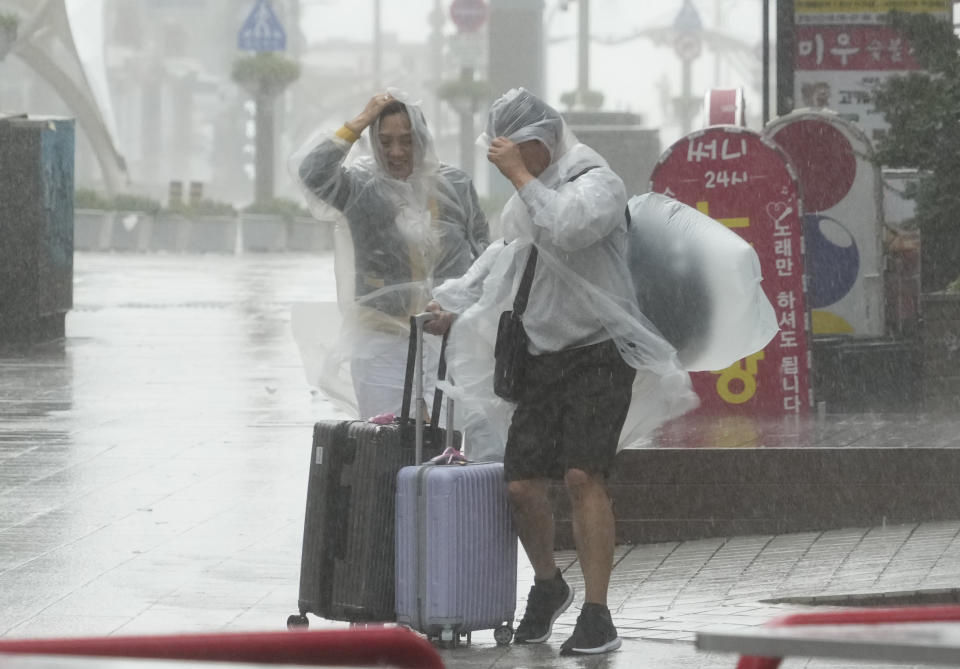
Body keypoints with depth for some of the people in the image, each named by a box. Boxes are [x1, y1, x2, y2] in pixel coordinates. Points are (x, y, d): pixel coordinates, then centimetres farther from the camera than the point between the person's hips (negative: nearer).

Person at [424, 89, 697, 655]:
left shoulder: (595, 182, -8)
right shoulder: (528, 197, 18)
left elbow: (566, 228, -29)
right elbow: (506, 254, 33)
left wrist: (521, 176, -21)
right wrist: (451, 302, 24)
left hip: (597, 353, -7)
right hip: (542, 358, 7)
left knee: (583, 475, -20)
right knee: (522, 485, -1)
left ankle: (597, 617, -18)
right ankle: (548, 586, 26)